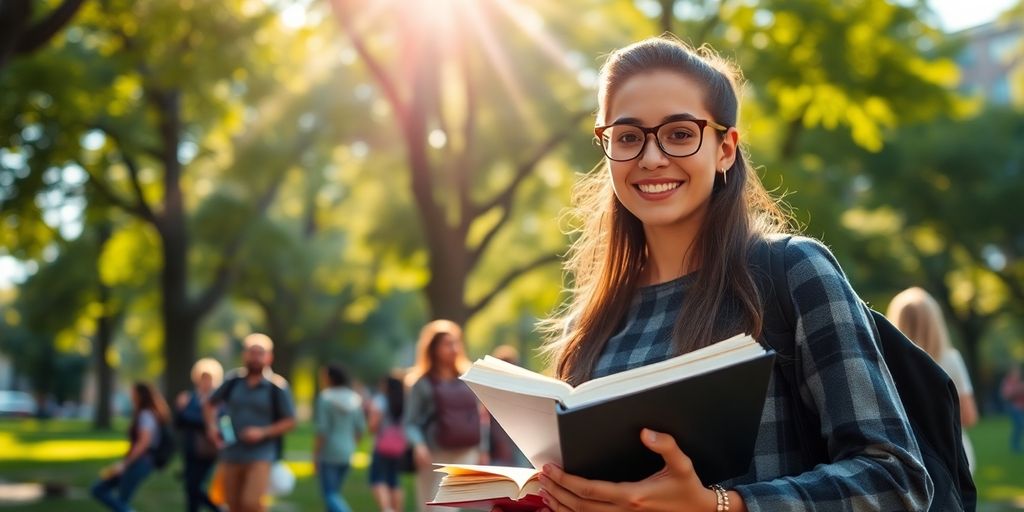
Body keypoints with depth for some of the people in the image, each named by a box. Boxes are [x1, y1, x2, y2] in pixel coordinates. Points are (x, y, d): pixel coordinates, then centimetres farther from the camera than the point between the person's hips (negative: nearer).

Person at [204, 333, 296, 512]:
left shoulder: (277, 387, -5)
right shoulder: (233, 382, 4)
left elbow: (290, 422, -1)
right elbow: (209, 404, 19)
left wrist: (263, 432, -15)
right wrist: (212, 426, 1)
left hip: (261, 458, -4)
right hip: (231, 455, 4)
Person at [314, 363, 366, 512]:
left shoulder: (325, 398, -11)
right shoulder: (354, 399, 7)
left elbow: (322, 429, -16)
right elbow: (361, 428, 8)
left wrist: (316, 454, -10)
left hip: (329, 452, -7)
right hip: (347, 452, 7)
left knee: (330, 495, -6)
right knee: (334, 492, 17)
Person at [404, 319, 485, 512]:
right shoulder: (423, 384, -3)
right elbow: (410, 422, -7)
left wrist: (482, 451, 12)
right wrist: (418, 445, -25)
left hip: (466, 456, 5)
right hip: (436, 458, -4)